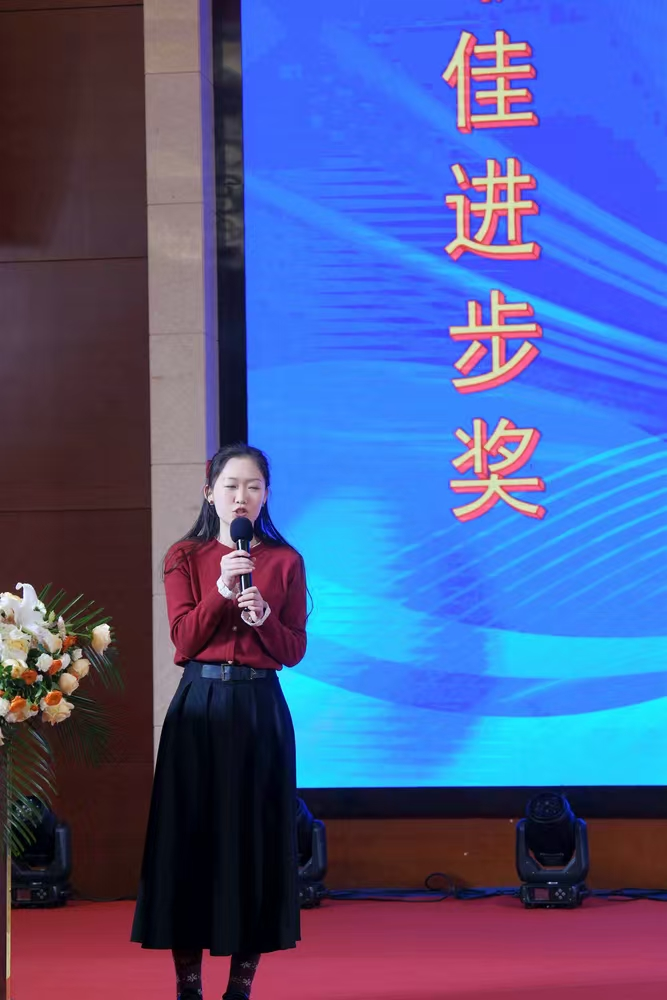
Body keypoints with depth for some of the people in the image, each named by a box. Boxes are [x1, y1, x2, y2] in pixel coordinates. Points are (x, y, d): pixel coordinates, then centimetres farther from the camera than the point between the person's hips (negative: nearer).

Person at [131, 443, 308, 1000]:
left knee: (255, 839, 1)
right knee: (192, 836, -1)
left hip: (260, 709, 1)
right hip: (198, 707, 0)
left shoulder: (285, 561, 6)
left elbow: (294, 651, 4)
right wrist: (221, 594, -17)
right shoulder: (185, 557, 5)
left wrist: (263, 618, -15)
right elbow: (184, 640, -4)